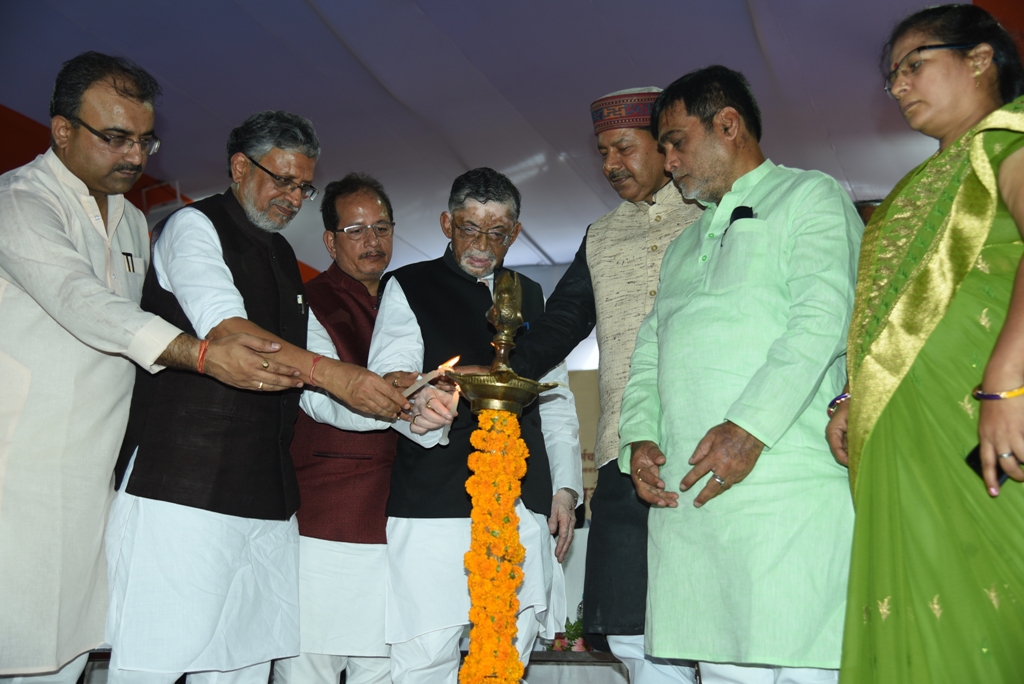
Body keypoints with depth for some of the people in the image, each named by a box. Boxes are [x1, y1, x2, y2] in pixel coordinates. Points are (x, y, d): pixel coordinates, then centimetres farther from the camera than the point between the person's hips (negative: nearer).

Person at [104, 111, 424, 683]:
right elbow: (227, 333, -17)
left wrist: (390, 396, 3)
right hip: (185, 483, -7)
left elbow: (314, 353, 20)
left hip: (267, 494, 7)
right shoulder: (193, 226, -1)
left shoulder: (282, 257, 23)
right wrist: (332, 375, -23)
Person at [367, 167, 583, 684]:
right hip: (437, 500, -4)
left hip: (523, 505, 4)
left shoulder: (529, 297, 20)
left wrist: (565, 486, 11)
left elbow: (556, 398, 22)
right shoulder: (409, 287, 7)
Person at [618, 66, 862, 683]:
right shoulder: (684, 245, 29)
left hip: (782, 487, -6)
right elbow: (647, 353, 24)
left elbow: (821, 319, -9)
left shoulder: (811, 197, 7)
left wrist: (750, 427, -19)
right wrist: (640, 436, 5)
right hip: (681, 493, 6)